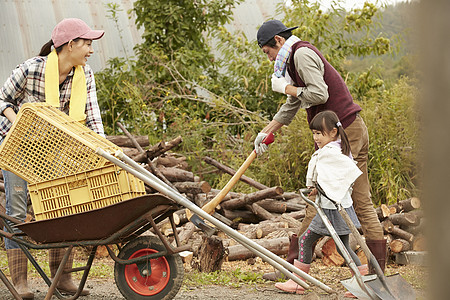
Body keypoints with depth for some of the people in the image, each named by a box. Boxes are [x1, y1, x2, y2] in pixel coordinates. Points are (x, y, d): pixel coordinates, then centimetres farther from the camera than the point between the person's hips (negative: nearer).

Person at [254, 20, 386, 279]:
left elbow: (319, 93, -22)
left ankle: (293, 268, 0)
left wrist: (287, 88, -7)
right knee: (362, 201, 9)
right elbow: (292, 107, 29)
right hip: (355, 130, 10)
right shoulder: (297, 57, 22)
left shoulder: (302, 53, -10)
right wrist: (266, 132, 30)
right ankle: (378, 269, 11)